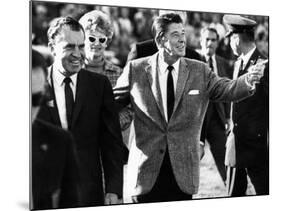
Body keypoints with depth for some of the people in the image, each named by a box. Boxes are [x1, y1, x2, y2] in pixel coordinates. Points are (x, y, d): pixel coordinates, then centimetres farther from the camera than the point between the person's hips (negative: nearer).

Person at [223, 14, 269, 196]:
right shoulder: (238, 63, 13)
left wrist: (269, 147, -12)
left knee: (264, 193, 1)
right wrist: (231, 135, 14)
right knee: (234, 194, 12)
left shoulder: (264, 65, -13)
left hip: (257, 145, -8)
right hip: (237, 144, 8)